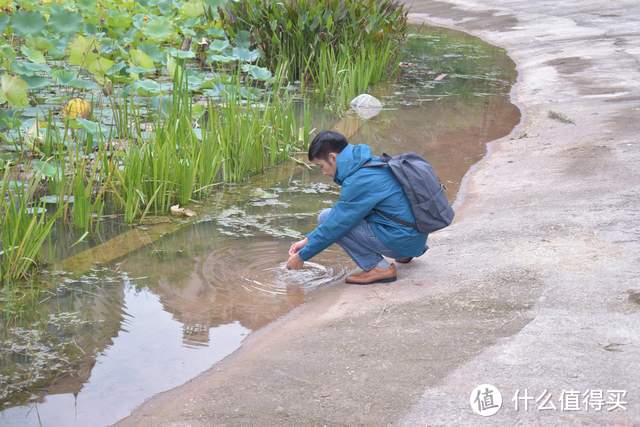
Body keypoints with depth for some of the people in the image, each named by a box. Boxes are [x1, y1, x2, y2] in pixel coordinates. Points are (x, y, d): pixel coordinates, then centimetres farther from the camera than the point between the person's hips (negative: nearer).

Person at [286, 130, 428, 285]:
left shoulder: (359, 182, -19)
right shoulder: (372, 163, 11)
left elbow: (335, 225, -15)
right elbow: (341, 212, 17)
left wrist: (302, 256, -3)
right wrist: (308, 240, 15)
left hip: (403, 239, -9)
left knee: (326, 218, -10)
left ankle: (379, 267, -9)